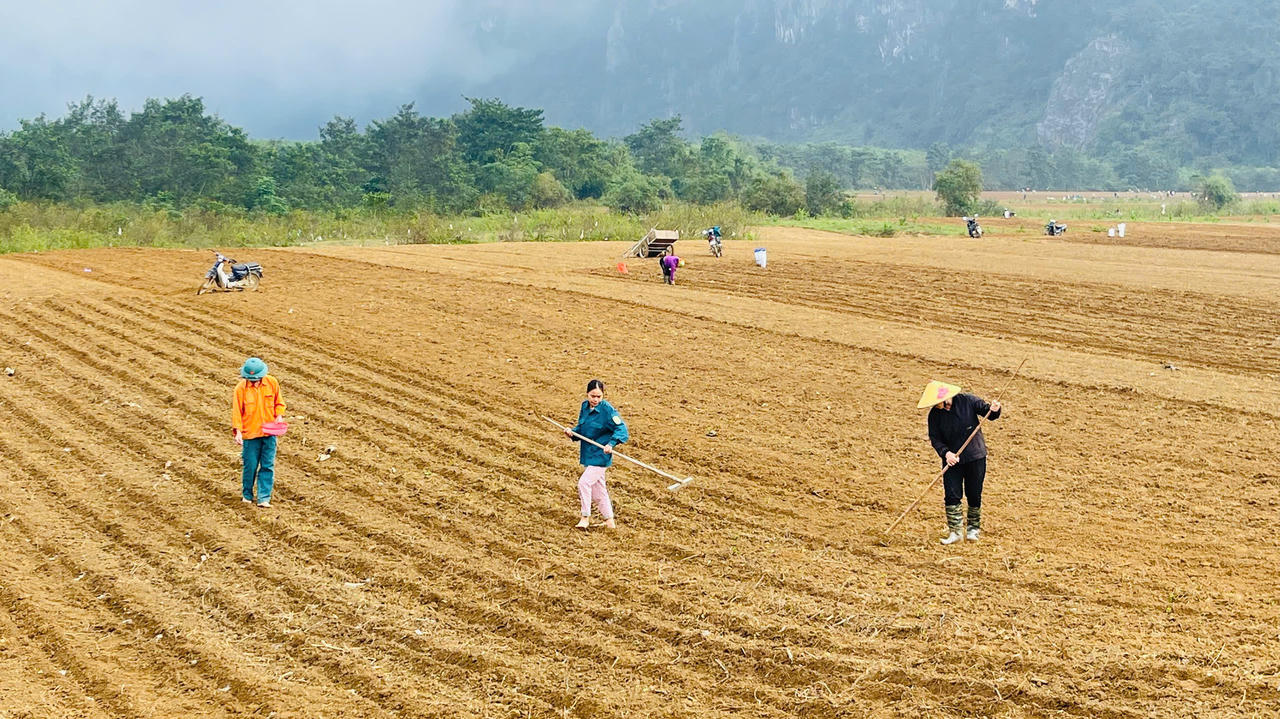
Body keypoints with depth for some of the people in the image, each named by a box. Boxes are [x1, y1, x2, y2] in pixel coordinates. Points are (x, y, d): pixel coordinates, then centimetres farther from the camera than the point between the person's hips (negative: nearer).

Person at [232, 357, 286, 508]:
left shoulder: (272, 383, -3)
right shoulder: (241, 388, -10)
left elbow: (279, 402, 11)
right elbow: (236, 411, -6)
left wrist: (279, 416, -6)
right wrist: (238, 431, -13)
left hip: (269, 433, 2)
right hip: (250, 433, -2)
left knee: (268, 466, 0)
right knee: (250, 466, 5)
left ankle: (264, 498, 5)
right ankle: (247, 495, 26)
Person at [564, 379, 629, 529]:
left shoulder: (608, 410, -17)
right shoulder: (585, 406, 4)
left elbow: (621, 429, -20)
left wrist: (611, 444, -34)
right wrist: (572, 432, -6)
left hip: (600, 456, -8)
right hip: (587, 455, 8)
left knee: (584, 482, -17)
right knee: (597, 490, 14)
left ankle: (585, 517, -1)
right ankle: (610, 521, 26)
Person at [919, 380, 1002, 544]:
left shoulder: (968, 402, -11)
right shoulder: (935, 414, -6)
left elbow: (987, 411, -2)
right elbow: (935, 438, -5)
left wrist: (994, 410, -26)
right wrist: (945, 452, -22)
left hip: (975, 457, -1)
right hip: (952, 459, 1)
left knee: (974, 495, 7)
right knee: (951, 495, -5)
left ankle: (973, 527, 26)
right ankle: (955, 531, 5)